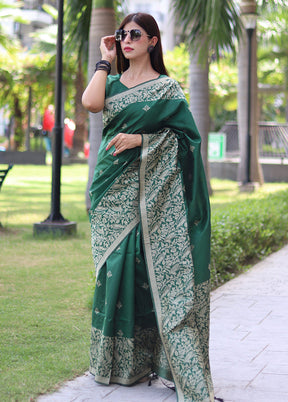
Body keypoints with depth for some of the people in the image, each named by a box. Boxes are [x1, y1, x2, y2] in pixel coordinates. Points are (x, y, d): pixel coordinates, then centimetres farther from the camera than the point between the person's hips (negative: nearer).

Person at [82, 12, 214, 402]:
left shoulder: (167, 87, 3)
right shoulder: (112, 82, 14)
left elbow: (184, 134, -3)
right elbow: (90, 102, -7)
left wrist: (140, 139, -14)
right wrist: (105, 60, 3)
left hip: (151, 190, -4)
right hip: (115, 187, 4)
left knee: (151, 264, -7)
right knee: (116, 263, 3)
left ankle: (151, 353, -2)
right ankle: (119, 357, 11)